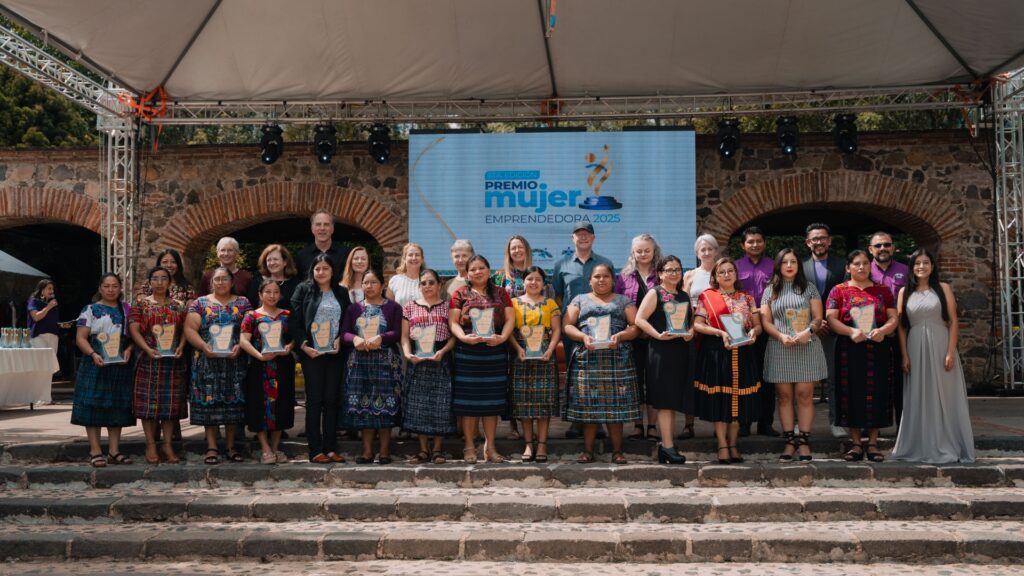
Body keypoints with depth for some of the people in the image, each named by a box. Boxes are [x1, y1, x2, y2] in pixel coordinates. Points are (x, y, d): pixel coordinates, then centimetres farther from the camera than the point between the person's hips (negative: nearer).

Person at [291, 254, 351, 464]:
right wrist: (304, 345, -11)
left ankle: (330, 448, 10)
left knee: (332, 400, 5)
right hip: (312, 353, -3)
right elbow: (294, 321, -2)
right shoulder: (303, 289, 3)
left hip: (335, 354, 3)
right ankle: (315, 450, 1)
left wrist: (340, 339, -6)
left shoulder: (341, 293, 11)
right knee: (314, 401, -1)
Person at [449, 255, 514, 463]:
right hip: (467, 352, -2)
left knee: (492, 399, 5)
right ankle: (469, 446, 9)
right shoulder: (461, 294, 6)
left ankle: (490, 447, 12)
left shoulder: (500, 293, 10)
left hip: (495, 352, 2)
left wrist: (502, 337, -13)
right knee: (468, 399, 0)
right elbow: (453, 322, 0)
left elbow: (510, 319, 4)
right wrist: (464, 337, -18)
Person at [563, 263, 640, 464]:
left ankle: (617, 451, 3)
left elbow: (635, 326, 6)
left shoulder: (623, 301, 16)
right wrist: (583, 337, -11)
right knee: (588, 405, -2)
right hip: (587, 359, 0)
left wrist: (620, 336, -12)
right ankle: (588, 451, 4)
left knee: (615, 405, -3)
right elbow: (568, 325, 7)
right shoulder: (580, 300, 16)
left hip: (617, 360, 0)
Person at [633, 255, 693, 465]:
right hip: (661, 351, -7)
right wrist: (658, 335, -19)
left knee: (674, 400, 8)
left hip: (681, 351, 7)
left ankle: (665, 443, 15)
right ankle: (668, 446, -5)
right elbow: (639, 319, -8)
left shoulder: (684, 295, 16)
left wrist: (690, 332, -2)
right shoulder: (654, 294, -2)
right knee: (665, 399, -7)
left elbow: (693, 320, 19)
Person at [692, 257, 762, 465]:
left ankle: (732, 444, 15)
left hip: (742, 354, 3)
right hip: (715, 353, -3)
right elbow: (697, 324, -4)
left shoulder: (747, 298, 11)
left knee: (738, 399, 4)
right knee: (719, 399, -3)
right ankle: (722, 445, 4)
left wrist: (753, 332, -12)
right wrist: (720, 333, -17)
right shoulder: (706, 297, 3)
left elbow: (758, 324, 11)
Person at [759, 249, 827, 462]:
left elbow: (818, 317, 5)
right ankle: (790, 441, 7)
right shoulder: (770, 291, 11)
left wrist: (809, 331, -15)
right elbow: (765, 321, 4)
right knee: (784, 395, 1)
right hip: (779, 348, 1)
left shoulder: (809, 288, 10)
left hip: (807, 347, -1)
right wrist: (781, 336, -12)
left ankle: (804, 441, 2)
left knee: (805, 394, -3)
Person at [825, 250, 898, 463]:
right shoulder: (839, 290, 6)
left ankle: (873, 444, 10)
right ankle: (856, 445, 8)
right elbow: (831, 319, -3)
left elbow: (893, 318, 6)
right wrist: (851, 331, -19)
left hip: (878, 349, 1)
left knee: (876, 394, 2)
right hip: (849, 350, -1)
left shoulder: (883, 290, 12)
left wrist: (883, 330, -15)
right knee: (852, 394, 0)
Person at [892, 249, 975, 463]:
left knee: (943, 396, 1)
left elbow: (953, 322, -1)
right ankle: (920, 447, 13)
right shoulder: (905, 292, 8)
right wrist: (904, 355, -2)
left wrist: (951, 352, -9)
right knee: (918, 398, 5)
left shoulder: (943, 288, 4)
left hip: (939, 347, -1)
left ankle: (946, 447, 8)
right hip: (915, 349, 2)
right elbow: (901, 326, 6)